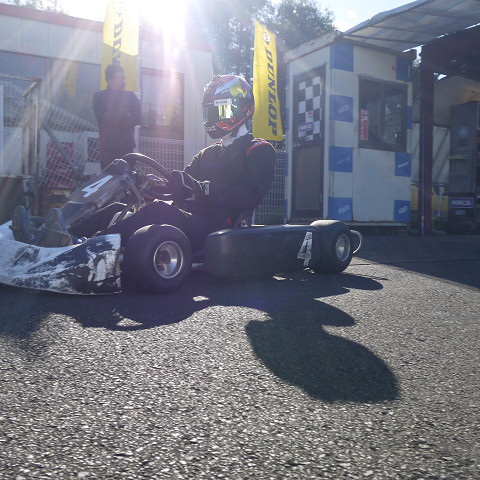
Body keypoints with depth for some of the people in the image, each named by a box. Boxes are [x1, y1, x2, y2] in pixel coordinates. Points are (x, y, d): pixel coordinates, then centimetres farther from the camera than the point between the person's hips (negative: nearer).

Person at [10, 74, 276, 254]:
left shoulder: (259, 151, 5)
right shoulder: (209, 153, 30)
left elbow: (250, 196, -13)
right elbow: (181, 187, 19)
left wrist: (202, 189, -23)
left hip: (216, 225, -8)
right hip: (189, 217, 8)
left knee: (158, 210, -34)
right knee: (119, 209, -8)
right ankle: (66, 235, -27)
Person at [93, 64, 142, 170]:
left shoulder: (130, 96, 13)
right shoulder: (99, 96, 6)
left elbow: (138, 118, -1)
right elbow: (102, 118, -9)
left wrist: (114, 121, -9)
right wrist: (124, 115, -1)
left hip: (127, 147, 2)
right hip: (107, 149, -1)